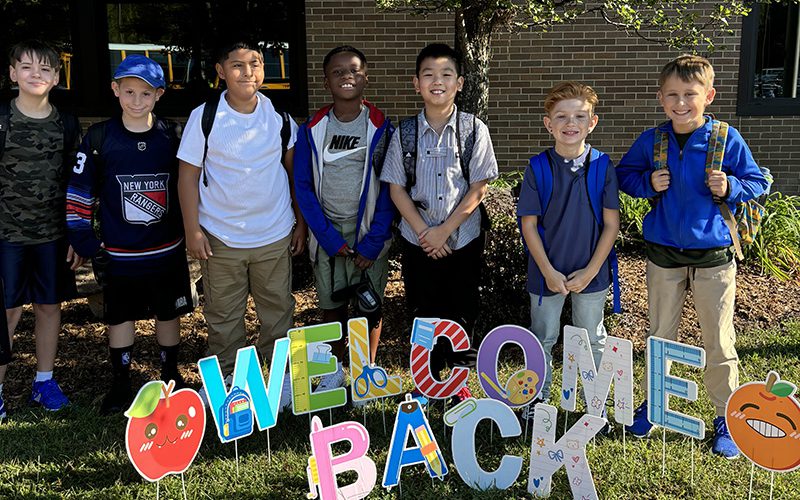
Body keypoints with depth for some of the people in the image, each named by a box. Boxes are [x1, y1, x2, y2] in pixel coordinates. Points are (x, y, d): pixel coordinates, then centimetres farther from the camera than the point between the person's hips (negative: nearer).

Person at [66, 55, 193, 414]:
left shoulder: (171, 136, -2)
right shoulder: (99, 139, -7)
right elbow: (78, 194, -3)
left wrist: (189, 232, 3)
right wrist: (87, 245, -7)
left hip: (167, 251, 1)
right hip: (119, 255, -1)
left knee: (169, 315, 13)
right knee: (120, 317, 11)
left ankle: (171, 378, 31)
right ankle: (120, 385, 27)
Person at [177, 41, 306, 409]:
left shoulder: (279, 116, 2)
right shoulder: (204, 118, -5)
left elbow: (296, 171, 10)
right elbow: (188, 175, -2)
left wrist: (301, 223, 9)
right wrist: (192, 230, -6)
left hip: (274, 236, 2)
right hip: (220, 238, -1)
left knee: (278, 312, 10)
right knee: (223, 316, 10)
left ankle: (283, 375, 27)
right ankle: (226, 380, 27)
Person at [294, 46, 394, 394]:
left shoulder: (381, 128, -4)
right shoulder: (311, 130, 0)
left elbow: (388, 189, -5)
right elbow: (303, 186, -1)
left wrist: (372, 242, -12)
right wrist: (329, 238, -9)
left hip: (370, 233, -1)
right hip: (327, 233, 2)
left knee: (370, 306, 7)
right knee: (331, 305, 11)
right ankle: (335, 370, 29)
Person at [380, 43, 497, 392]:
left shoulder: (475, 130, -7)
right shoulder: (404, 133, -3)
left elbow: (479, 188, -8)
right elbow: (396, 188, -2)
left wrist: (445, 230, -13)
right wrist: (424, 231, -12)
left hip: (464, 239, -1)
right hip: (417, 241, 1)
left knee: (462, 314, 10)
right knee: (423, 313, 12)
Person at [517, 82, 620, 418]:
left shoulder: (602, 166, -8)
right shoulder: (538, 168, -10)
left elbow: (611, 224, -5)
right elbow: (528, 223, -8)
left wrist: (590, 270, -11)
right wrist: (549, 272, -12)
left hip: (591, 273, 1)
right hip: (547, 272, 0)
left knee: (592, 340, 16)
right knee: (543, 339, 15)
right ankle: (538, 400, 33)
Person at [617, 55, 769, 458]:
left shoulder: (726, 138, -7)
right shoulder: (651, 141, -3)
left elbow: (757, 182, 1)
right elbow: (623, 175, 9)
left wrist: (730, 187, -19)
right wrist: (648, 183, -11)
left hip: (713, 255, -1)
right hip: (663, 255, 2)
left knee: (719, 342, 8)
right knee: (660, 336, 15)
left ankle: (726, 417, 24)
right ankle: (652, 403, 34)